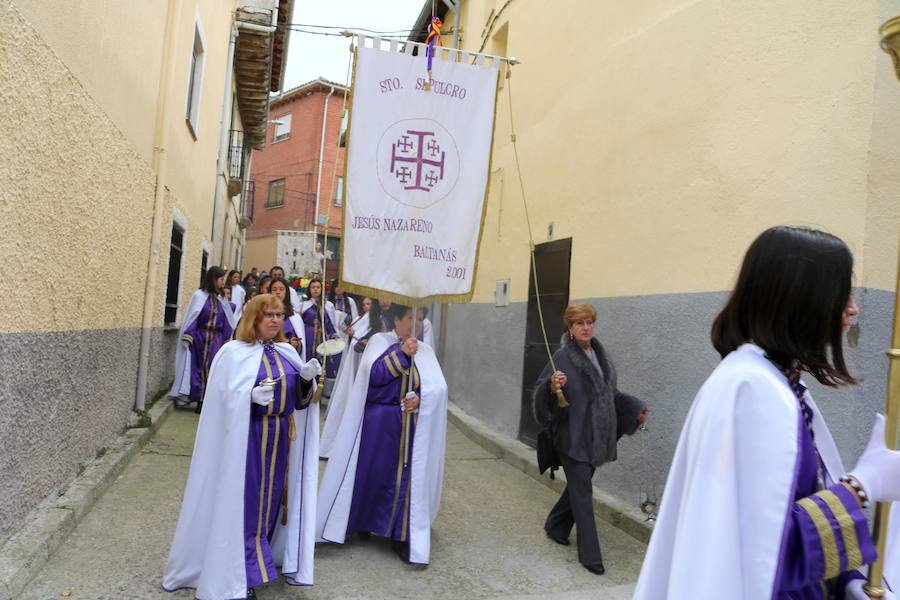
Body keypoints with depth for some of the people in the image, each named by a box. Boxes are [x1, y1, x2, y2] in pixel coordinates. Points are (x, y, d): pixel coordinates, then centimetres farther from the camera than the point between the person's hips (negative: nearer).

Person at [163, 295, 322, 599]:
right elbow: (224, 398, -12)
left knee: (270, 498, 14)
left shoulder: (287, 353, 8)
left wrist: (307, 379, -12)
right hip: (247, 437, -5)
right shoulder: (234, 353, -9)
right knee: (244, 502, 1)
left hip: (280, 437, 6)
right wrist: (252, 396, -29)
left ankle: (260, 557, 32)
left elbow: (299, 398, 9)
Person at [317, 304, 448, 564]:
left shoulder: (424, 351, 6)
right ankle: (362, 521, 33)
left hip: (411, 427, 2)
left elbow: (439, 386, -3)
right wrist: (401, 353, -21)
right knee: (369, 473, 10)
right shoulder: (380, 341, -2)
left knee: (406, 478, 3)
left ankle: (402, 536, 15)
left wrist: (420, 397, -21)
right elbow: (373, 374, -17)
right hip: (378, 423, -2)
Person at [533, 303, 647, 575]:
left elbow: (610, 391, 19)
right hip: (572, 436, -7)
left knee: (579, 486, 18)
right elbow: (541, 390, -15)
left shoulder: (599, 353, 8)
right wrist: (552, 386, -36)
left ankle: (555, 526, 40)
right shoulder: (562, 357, -12)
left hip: (595, 435, 7)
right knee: (582, 491, -2)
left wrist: (635, 409, 13)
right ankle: (590, 554, 9)